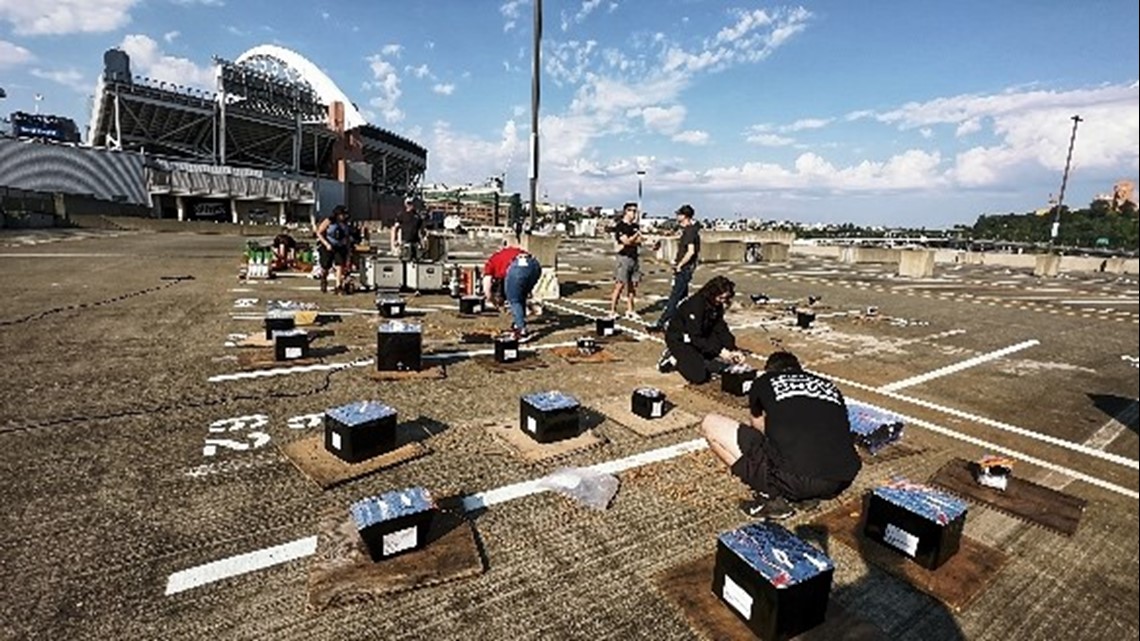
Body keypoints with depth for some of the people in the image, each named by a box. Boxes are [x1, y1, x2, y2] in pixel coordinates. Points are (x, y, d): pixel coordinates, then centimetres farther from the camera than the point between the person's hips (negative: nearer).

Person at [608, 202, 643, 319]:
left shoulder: (635, 226, 17)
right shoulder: (620, 226, -5)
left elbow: (639, 241, 7)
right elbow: (626, 241, -14)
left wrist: (630, 242, -10)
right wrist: (636, 234, 0)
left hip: (634, 258, 7)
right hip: (624, 258, -7)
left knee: (633, 285, 7)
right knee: (620, 285, -8)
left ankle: (629, 310, 15)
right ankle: (612, 311, -2)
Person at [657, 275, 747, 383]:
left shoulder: (717, 305, -4)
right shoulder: (695, 305, -28)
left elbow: (721, 329, -4)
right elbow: (695, 338, -29)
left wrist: (734, 350, -17)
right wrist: (719, 351, -32)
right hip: (679, 340, -8)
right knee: (699, 375, -22)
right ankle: (673, 359, 0)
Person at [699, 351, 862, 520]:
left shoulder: (764, 382, 14)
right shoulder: (829, 385, 22)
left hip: (793, 480, -5)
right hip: (842, 482, 5)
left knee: (710, 424, 7)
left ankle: (771, 496, 4)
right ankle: (809, 494, 15)